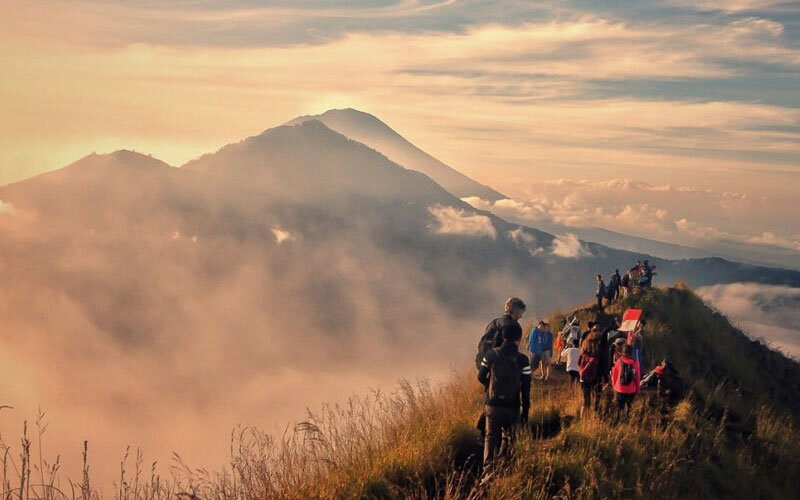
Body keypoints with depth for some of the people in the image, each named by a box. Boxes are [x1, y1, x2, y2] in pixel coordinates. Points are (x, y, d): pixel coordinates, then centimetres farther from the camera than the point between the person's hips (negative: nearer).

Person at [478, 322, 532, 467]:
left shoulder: (491, 354, -4)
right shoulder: (522, 360, -9)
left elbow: (481, 377, 4)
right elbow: (526, 387, -6)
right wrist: (525, 410, 3)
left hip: (492, 404, 1)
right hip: (512, 406, -1)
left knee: (491, 436, 10)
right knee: (508, 437, 17)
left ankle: (488, 465, -5)